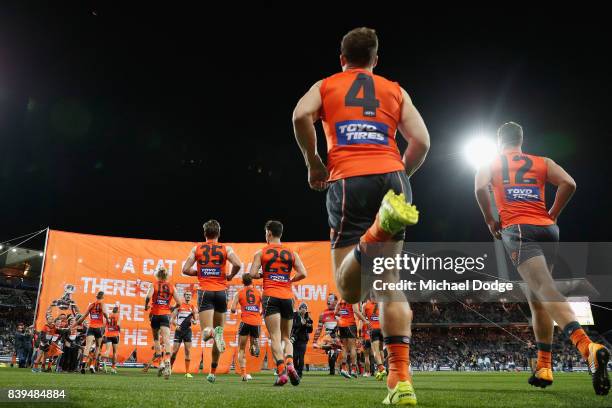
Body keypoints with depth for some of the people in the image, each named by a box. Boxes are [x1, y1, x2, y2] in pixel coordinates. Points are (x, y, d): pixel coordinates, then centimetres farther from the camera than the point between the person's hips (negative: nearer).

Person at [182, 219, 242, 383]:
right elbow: (238, 264, -11)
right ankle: (213, 372, 14)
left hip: (205, 291, -1)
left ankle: (211, 331, -42)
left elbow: (185, 269, 1)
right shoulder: (226, 248, 5)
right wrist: (230, 276, 7)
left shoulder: (196, 249, 8)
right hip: (221, 291, 1)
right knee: (218, 329, 13)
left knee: (206, 332, -4)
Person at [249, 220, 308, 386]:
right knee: (286, 338, 14)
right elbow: (302, 274, 1)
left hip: (270, 296, -3)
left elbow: (253, 274, -6)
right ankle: (290, 364, -11)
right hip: (287, 297, 3)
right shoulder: (291, 253, 10)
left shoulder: (261, 252, 4)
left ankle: (281, 372, -21)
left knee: (275, 337, -6)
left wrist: (262, 275, 14)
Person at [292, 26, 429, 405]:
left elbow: (301, 115, -2)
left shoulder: (326, 85, 20)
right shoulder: (395, 91, 23)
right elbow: (421, 141, 10)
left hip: (349, 181, -2)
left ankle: (379, 229, -36)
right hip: (392, 177, 3)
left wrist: (314, 164, 10)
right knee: (389, 280, 9)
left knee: (349, 289, -5)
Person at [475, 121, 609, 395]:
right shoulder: (542, 162, 18)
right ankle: (544, 367, 13)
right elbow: (569, 184, 1)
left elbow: (480, 188, -7)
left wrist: (490, 221, 3)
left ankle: (587, 345, -42)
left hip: (517, 230, -4)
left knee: (544, 290, -19)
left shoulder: (490, 165, 13)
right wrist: (552, 216, 11)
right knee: (537, 298, 13)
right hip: (547, 230, 4)